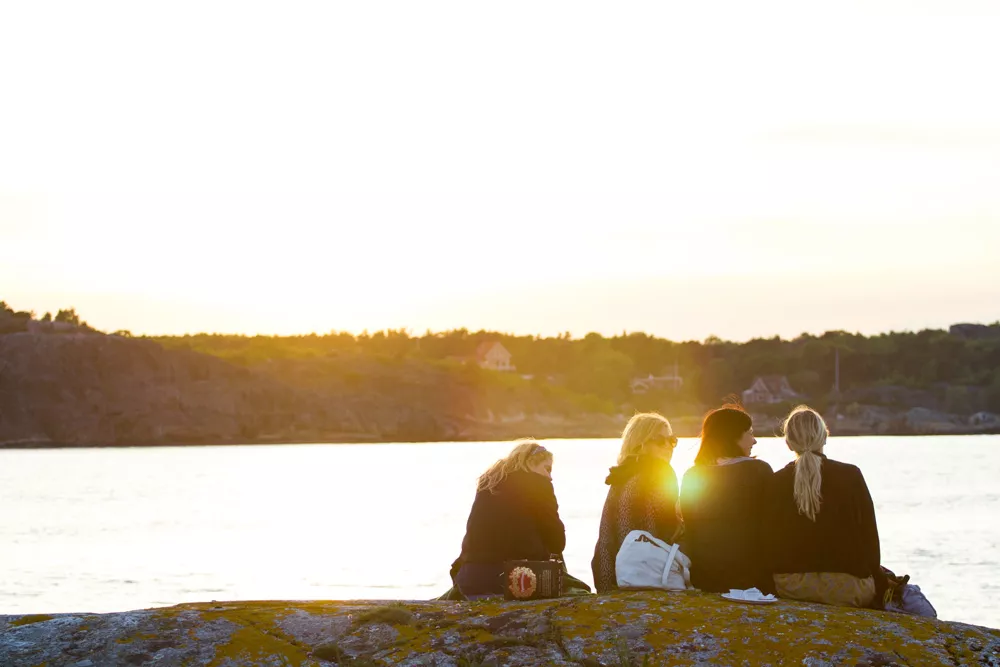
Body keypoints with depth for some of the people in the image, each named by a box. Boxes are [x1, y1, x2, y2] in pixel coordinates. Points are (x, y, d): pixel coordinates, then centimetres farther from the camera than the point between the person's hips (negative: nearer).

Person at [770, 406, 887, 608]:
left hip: (790, 588, 3)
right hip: (846, 586, -3)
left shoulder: (775, 483, 2)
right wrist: (876, 579, 13)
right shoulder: (851, 476, -2)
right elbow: (870, 536, 0)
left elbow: (770, 542, 6)